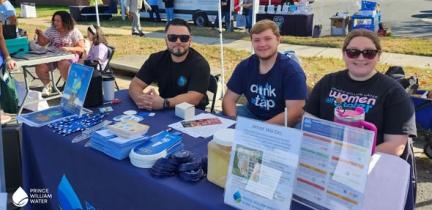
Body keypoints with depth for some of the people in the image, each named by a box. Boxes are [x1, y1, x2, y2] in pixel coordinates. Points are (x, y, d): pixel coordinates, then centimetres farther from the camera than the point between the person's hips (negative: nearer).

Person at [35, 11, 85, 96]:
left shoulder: (74, 32, -4)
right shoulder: (51, 30, 7)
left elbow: (81, 49, -9)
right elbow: (42, 43, 11)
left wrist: (69, 49, -25)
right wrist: (40, 34, -8)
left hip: (69, 56, -4)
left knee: (63, 64, -37)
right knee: (40, 66, -20)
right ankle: (47, 86, 6)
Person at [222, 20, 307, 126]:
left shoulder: (292, 70, -16)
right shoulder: (245, 66, -1)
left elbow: (295, 112, -24)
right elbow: (229, 99, 0)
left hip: (281, 123, -3)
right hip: (251, 114, 4)